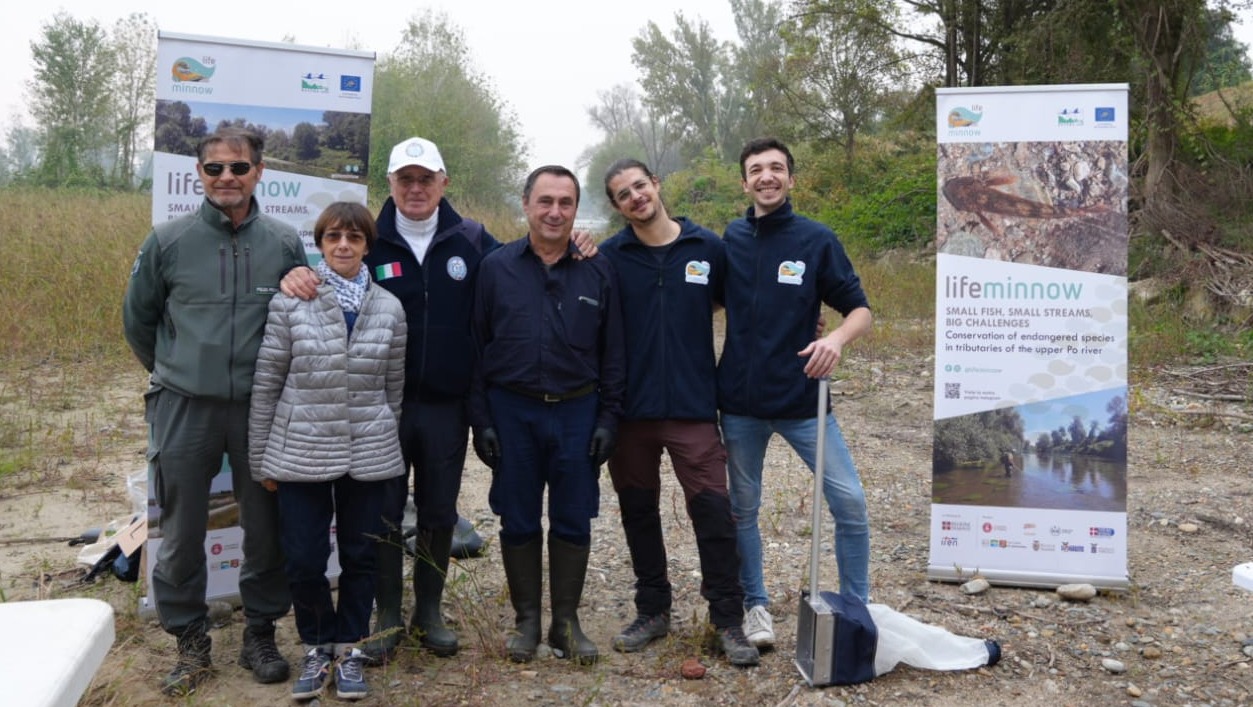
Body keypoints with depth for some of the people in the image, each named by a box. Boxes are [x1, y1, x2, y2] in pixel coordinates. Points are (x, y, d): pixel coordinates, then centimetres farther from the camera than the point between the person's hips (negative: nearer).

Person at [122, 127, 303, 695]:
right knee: (181, 534, 8)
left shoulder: (285, 243, 0)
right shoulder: (168, 241, -1)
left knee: (267, 530, 8)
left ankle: (261, 634, 27)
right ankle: (189, 643, 26)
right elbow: (138, 320, 11)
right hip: (184, 408, 0)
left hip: (260, 408, 1)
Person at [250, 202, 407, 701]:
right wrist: (260, 459, 1)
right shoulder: (290, 302, -4)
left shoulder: (389, 308, 2)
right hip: (301, 454, -1)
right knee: (303, 561, 4)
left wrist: (386, 443, 11)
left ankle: (349, 649, 30)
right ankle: (317, 646, 28)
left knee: (359, 558, 11)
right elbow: (266, 384, -1)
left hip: (368, 457, 2)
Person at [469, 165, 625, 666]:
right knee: (518, 521, 8)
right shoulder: (496, 267, 1)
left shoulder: (598, 271, 3)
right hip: (512, 412, 0)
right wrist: (480, 420, -3)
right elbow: (476, 348, 2)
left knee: (573, 521, 7)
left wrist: (608, 418, -1)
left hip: (577, 412, 0)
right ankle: (526, 620, 24)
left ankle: (567, 622, 22)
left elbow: (612, 353, 5)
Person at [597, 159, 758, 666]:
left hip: (693, 407, -1)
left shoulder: (708, 247, 1)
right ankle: (652, 611, 28)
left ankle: (728, 621, 12)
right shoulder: (610, 256, 1)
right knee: (639, 512, 12)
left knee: (713, 512, -2)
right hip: (631, 409, 1)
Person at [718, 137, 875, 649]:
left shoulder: (817, 239, -3)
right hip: (740, 400, 2)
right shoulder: (730, 239, 3)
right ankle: (755, 604, 29)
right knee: (743, 507, 11)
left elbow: (860, 309, -3)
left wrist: (837, 338, -23)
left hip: (801, 397, -2)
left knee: (849, 501, -4)